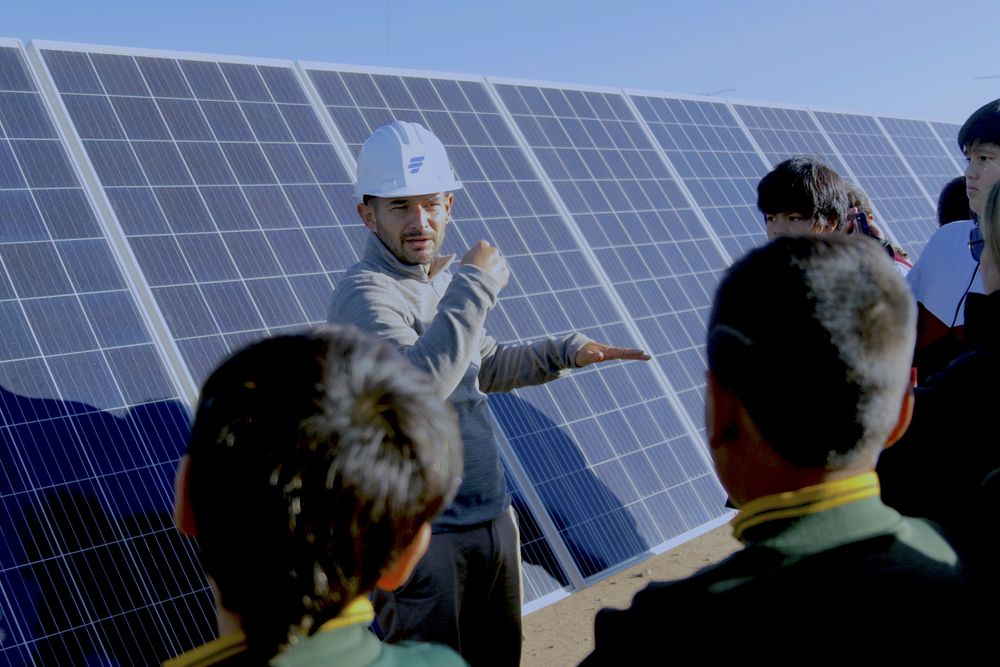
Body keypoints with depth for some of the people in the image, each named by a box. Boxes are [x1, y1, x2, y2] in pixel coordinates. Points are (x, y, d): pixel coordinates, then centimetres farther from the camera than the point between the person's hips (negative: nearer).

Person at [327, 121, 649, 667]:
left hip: (493, 519, 9)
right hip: (419, 537, -9)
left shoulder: (443, 282, 10)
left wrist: (565, 351, 12)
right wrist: (476, 287, -29)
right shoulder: (366, 294, -18)